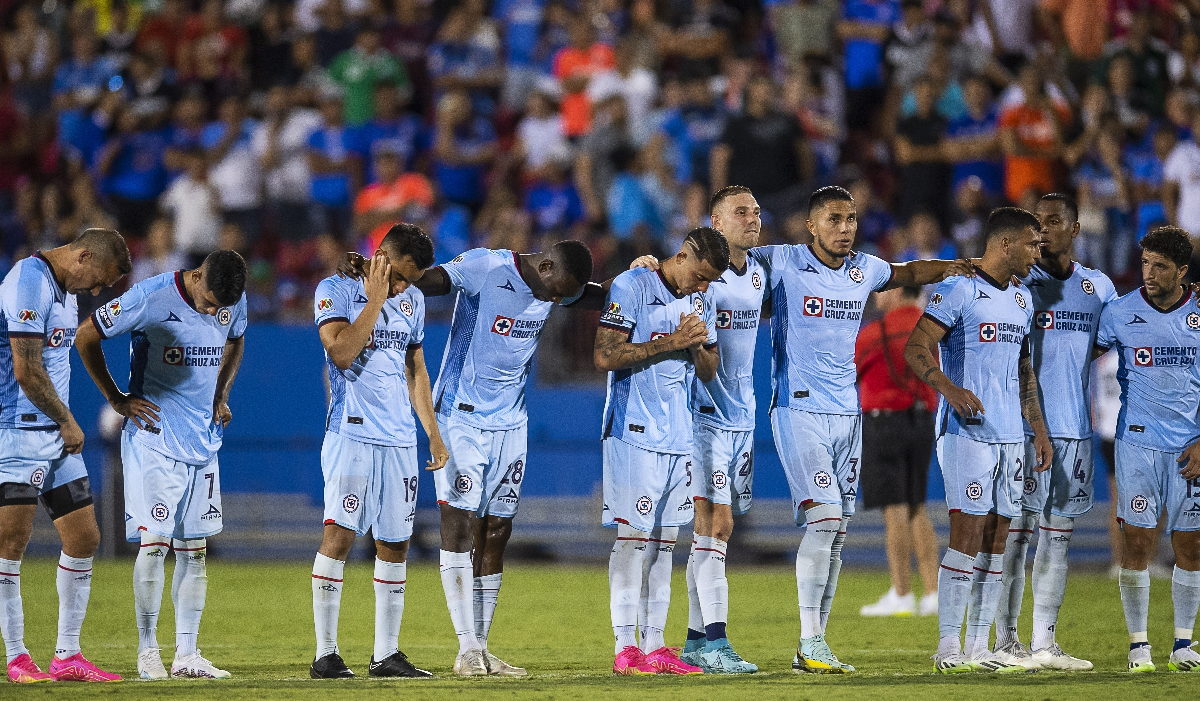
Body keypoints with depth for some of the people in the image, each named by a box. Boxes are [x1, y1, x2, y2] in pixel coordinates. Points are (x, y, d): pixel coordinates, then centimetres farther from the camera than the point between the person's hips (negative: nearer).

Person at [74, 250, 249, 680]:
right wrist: (117, 399, -5)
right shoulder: (150, 298, -16)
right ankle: (147, 652, 1)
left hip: (204, 440, 5)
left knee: (195, 548, 5)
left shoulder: (235, 302, 2)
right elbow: (86, 337, -7)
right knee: (155, 543, -8)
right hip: (154, 438, -5)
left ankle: (186, 654, 9)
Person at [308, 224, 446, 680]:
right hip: (352, 433, -6)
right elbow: (342, 352, -18)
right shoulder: (336, 291, -4)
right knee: (340, 533, -14)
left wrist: (433, 433, 18)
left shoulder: (412, 301, 14)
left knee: (395, 544, 5)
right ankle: (325, 654, -12)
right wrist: (375, 300, -13)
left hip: (399, 438, 6)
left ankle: (386, 654, 10)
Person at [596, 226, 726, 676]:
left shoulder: (702, 301, 13)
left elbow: (709, 372, 17)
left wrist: (698, 345, -5)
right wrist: (671, 342, -18)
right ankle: (625, 649, -8)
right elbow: (605, 357, -16)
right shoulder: (631, 288, -9)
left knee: (663, 542, 7)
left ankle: (654, 647, 9)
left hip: (678, 435, 7)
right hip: (634, 432, -7)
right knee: (632, 538, -8)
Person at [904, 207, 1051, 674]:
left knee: (995, 538, 6)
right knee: (968, 531, -11)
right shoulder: (958, 291, -7)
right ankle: (948, 647, -8)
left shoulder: (1021, 299, 17)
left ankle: (979, 647, 9)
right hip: (966, 430, -8)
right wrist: (951, 389, -28)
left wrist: (1039, 431, 20)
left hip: (1010, 436, 8)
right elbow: (916, 349, -13)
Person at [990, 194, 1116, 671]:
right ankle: (1006, 644, 1)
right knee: (1015, 533, -3)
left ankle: (1043, 644, 12)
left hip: (1075, 427, 5)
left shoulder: (1099, 287, 12)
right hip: (1023, 427, -5)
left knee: (1057, 536, 7)